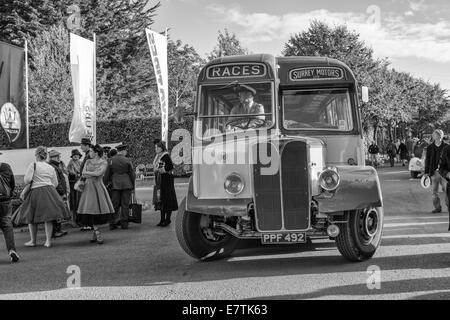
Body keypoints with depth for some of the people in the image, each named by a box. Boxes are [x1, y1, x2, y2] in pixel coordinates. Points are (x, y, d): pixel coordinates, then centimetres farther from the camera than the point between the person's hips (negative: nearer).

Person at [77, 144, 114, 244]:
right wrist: (94, 174, -8)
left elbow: (99, 173, -13)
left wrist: (87, 173, -4)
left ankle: (95, 232, 6)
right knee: (88, 212, -4)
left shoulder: (103, 162, 1)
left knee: (100, 211, -8)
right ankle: (97, 233, 3)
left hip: (98, 187, -3)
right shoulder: (88, 161, 13)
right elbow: (83, 175, 5)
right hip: (88, 187, 3)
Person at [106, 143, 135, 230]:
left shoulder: (111, 160, 0)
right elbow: (132, 174, -1)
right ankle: (124, 224, 5)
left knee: (115, 204, 6)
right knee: (125, 205, 3)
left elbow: (108, 174, 6)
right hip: (126, 185, -2)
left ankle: (112, 224, 4)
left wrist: (110, 182, 18)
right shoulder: (127, 160, -5)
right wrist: (133, 185, 9)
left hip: (115, 185, 2)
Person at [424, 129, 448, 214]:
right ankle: (437, 207, 13)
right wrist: (426, 172, 4)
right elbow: (427, 160, 9)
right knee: (435, 191, 5)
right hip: (434, 172, 2)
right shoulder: (430, 148, 7)